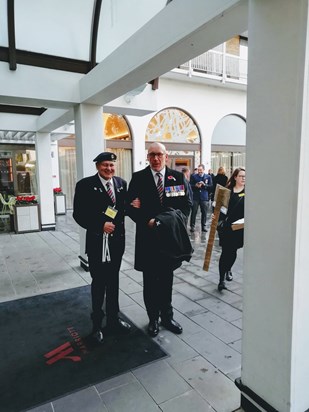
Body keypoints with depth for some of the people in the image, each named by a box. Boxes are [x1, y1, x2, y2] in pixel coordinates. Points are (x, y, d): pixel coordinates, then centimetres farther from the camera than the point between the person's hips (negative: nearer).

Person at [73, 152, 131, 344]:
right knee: (99, 283, 9)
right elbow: (79, 214, -12)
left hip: (117, 240, 4)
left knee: (113, 281, 17)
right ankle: (97, 324, 28)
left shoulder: (122, 183, 4)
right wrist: (101, 225, -19)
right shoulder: (85, 185, -9)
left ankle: (113, 319, 34)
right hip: (97, 242, -4)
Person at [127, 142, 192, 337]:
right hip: (148, 236, -1)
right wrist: (147, 221, -17)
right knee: (150, 281, 11)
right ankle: (153, 318, 30)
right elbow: (131, 206, -4)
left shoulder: (178, 177, 2)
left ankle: (167, 316, 34)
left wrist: (176, 222, -12)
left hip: (170, 235, 2)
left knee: (167, 279, 16)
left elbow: (187, 203, 3)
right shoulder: (138, 178, -2)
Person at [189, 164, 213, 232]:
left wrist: (204, 185, -14)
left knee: (204, 212, 5)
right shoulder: (193, 176, 5)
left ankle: (203, 226, 15)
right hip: (195, 197, -1)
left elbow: (211, 186, 1)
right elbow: (190, 186, 2)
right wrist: (195, 185, -16)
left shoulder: (208, 177, 7)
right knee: (194, 212, -2)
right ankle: (192, 226, 7)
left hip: (204, 197, 1)